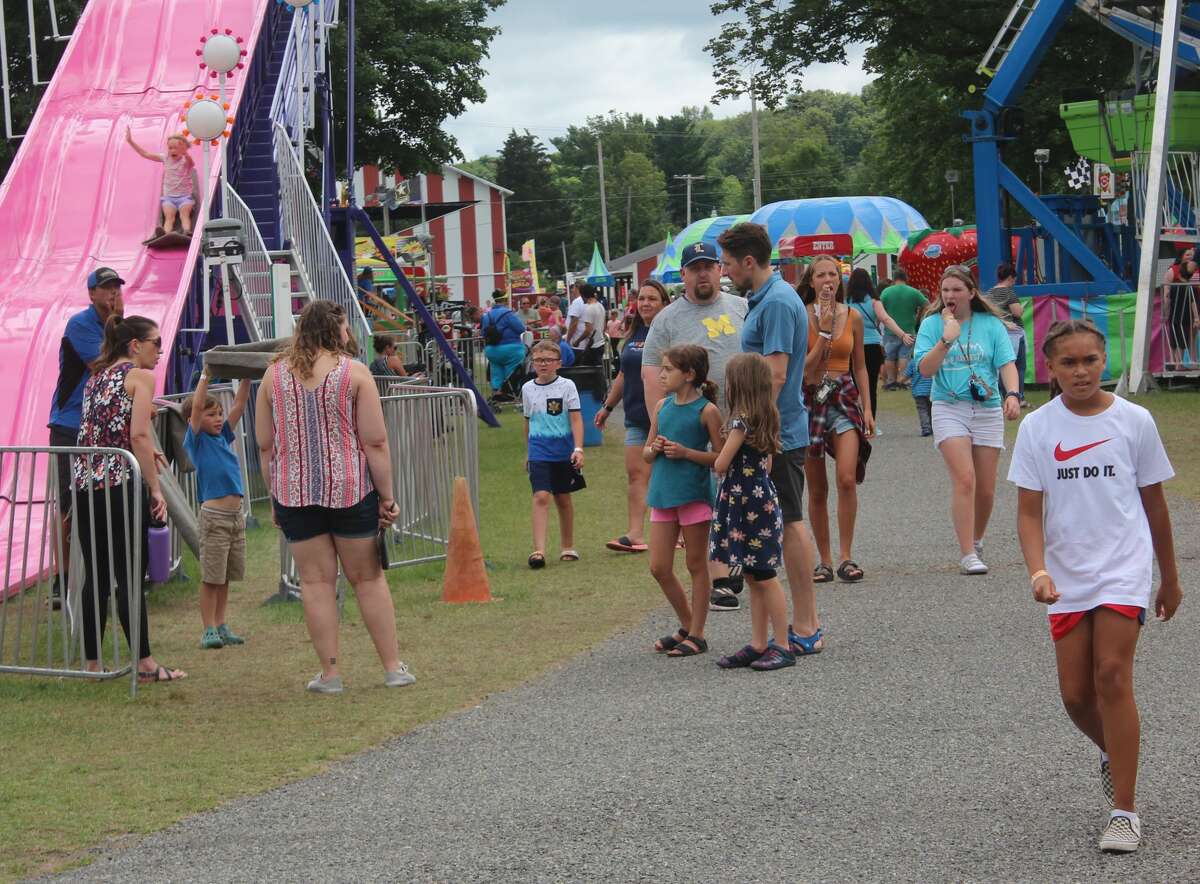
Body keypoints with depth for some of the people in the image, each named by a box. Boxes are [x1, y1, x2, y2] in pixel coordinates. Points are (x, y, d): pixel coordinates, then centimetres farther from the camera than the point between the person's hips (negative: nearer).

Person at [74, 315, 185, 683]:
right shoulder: (140, 376, -2)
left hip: (84, 483, 7)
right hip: (120, 485, -7)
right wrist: (155, 489, -11)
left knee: (95, 576, 9)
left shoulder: (96, 377, 19)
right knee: (129, 576, -5)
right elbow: (138, 435, -13)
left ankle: (91, 663, 10)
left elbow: (89, 433, 17)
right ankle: (145, 664, -3)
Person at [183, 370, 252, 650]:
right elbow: (196, 406, -16)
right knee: (211, 577, -4)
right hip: (214, 514, -7)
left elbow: (240, 404, 13)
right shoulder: (196, 440, -3)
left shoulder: (223, 436, 14)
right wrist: (206, 374, -18)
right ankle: (209, 630, 0)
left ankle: (221, 627, 17)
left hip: (236, 514, 7)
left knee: (226, 576, 11)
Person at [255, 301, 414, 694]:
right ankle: (393, 668, 13)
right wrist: (387, 497, -2)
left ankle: (329, 673, 7)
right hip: (350, 491, -2)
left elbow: (265, 445, 7)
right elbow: (375, 443, -8)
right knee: (367, 577, 9)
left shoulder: (274, 374, 4)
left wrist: (274, 497, 15)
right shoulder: (354, 372, -5)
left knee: (316, 580, 6)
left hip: (294, 492, 2)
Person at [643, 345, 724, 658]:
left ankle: (696, 635, 12)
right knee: (659, 567, 6)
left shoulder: (706, 410, -8)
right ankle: (687, 625, 24)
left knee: (696, 565, 4)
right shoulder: (662, 406, 9)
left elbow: (720, 456, -9)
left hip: (694, 494, -6)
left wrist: (685, 452, -18)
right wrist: (655, 449, -6)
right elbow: (646, 453, 16)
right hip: (663, 493, 6)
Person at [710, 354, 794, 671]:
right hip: (761, 499, 9)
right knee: (755, 578, 12)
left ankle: (782, 647, 2)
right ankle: (758, 645, 17)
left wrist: (719, 460, 7)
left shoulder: (742, 421, -18)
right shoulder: (765, 419, 9)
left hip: (748, 504, -9)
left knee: (764, 577, -3)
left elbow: (721, 465, -14)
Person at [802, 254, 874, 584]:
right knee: (817, 489, 5)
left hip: (844, 396, 1)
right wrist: (825, 330, -15)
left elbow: (860, 366, 13)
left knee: (847, 478, -17)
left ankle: (846, 557, -10)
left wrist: (867, 407, 6)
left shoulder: (853, 317, 5)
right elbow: (805, 368, -11)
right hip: (810, 398, -1)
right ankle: (825, 561, 15)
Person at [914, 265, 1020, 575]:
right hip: (949, 408, -2)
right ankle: (968, 555, -17)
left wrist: (1012, 394, -17)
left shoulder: (991, 324, 4)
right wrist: (947, 339, -17)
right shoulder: (932, 324, 2)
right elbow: (926, 369, -5)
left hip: (987, 410, 2)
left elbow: (1006, 363, 0)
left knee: (986, 489, 5)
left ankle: (975, 542, 31)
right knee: (964, 479, -18)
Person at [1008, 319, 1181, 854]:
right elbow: (1029, 512, -3)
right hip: (1066, 576, 2)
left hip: (1124, 568, -2)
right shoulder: (1037, 428, -2)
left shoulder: (1133, 421, -2)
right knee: (1075, 694, 4)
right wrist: (1038, 570, -20)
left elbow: (1154, 503, 7)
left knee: (1112, 674, -15)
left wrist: (1170, 579, 14)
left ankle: (1124, 810, -10)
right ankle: (1113, 754, 38)